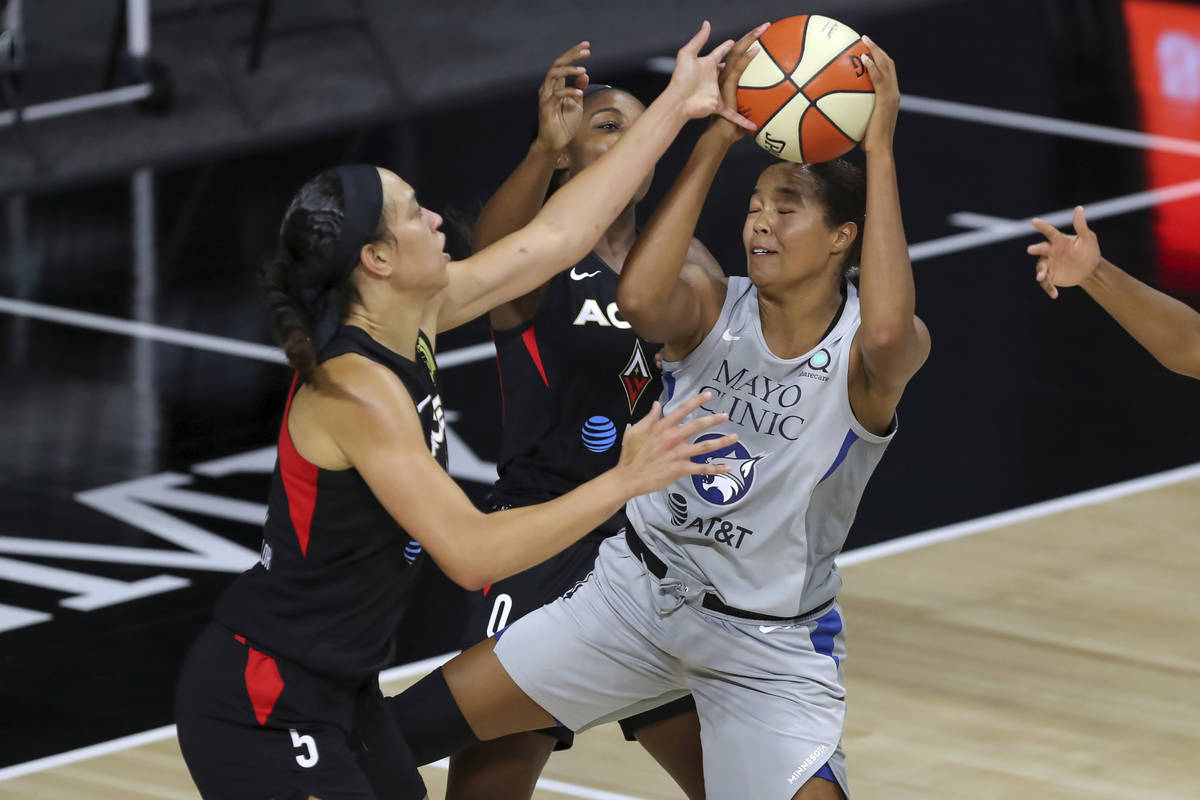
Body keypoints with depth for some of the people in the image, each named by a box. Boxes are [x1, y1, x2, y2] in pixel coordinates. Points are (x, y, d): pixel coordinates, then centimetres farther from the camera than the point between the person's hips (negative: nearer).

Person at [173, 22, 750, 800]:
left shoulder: (415, 323, 1)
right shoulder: (355, 389, -25)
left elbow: (554, 235, 9)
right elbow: (472, 553, -29)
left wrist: (676, 108, 10)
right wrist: (625, 482, -28)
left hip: (340, 690, 10)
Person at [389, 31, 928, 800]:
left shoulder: (865, 353, -17)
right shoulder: (712, 307, -9)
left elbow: (886, 332, -44)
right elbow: (640, 299, -33)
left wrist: (879, 152, -40)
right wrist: (718, 138, -31)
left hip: (773, 646, -3)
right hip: (640, 590, 3)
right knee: (405, 730, 2)